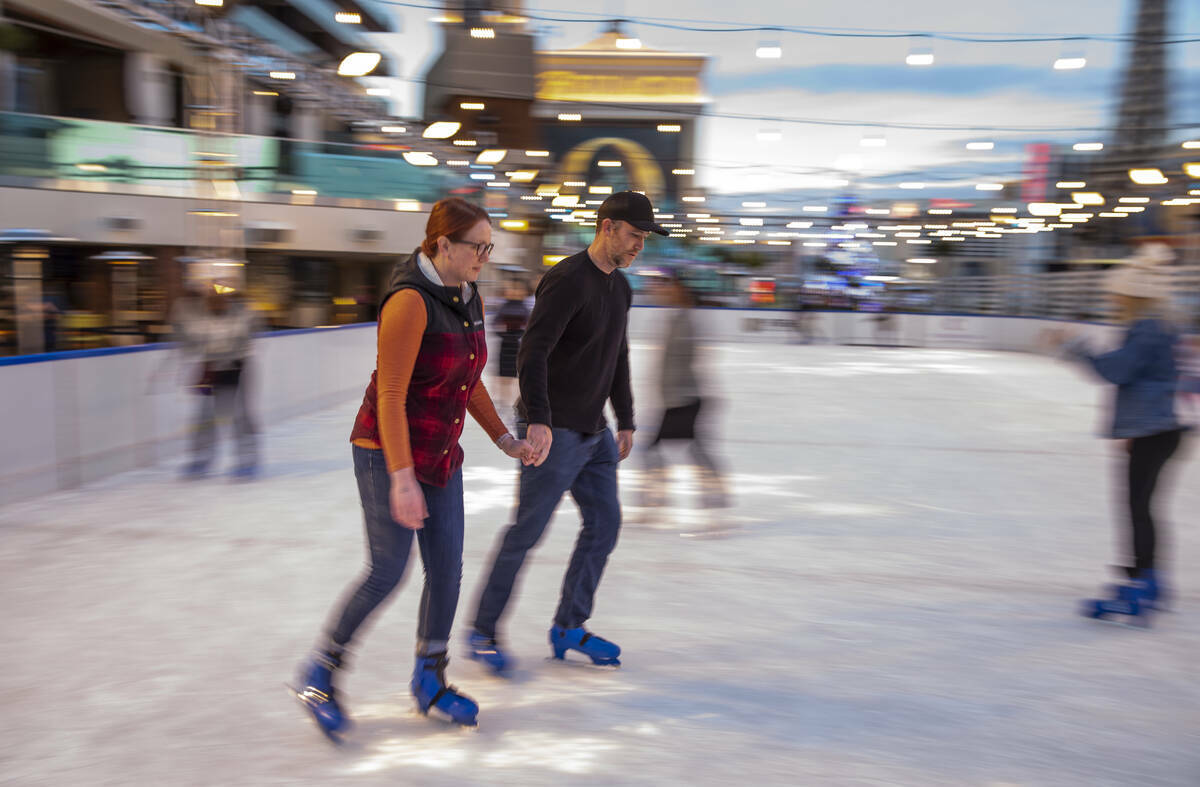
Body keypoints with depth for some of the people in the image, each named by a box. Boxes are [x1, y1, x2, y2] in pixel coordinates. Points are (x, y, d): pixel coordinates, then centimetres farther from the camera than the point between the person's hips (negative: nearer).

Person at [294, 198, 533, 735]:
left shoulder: (470, 300, 6)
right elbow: (390, 395, -22)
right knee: (388, 572, -4)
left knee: (447, 569, 6)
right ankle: (321, 671, 17)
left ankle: (430, 680, 23)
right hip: (388, 453, -8)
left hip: (441, 455, 8)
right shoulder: (410, 301, -21)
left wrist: (503, 439, 14)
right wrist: (402, 478, -25)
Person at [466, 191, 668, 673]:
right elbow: (533, 351, -27)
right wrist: (537, 419, -37)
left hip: (594, 432, 9)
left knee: (605, 524, 9)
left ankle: (569, 628, 23)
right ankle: (483, 633, 13)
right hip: (553, 432, -9)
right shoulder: (568, 281, -18)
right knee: (527, 531, -3)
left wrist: (625, 421, 20)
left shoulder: (620, 287, 12)